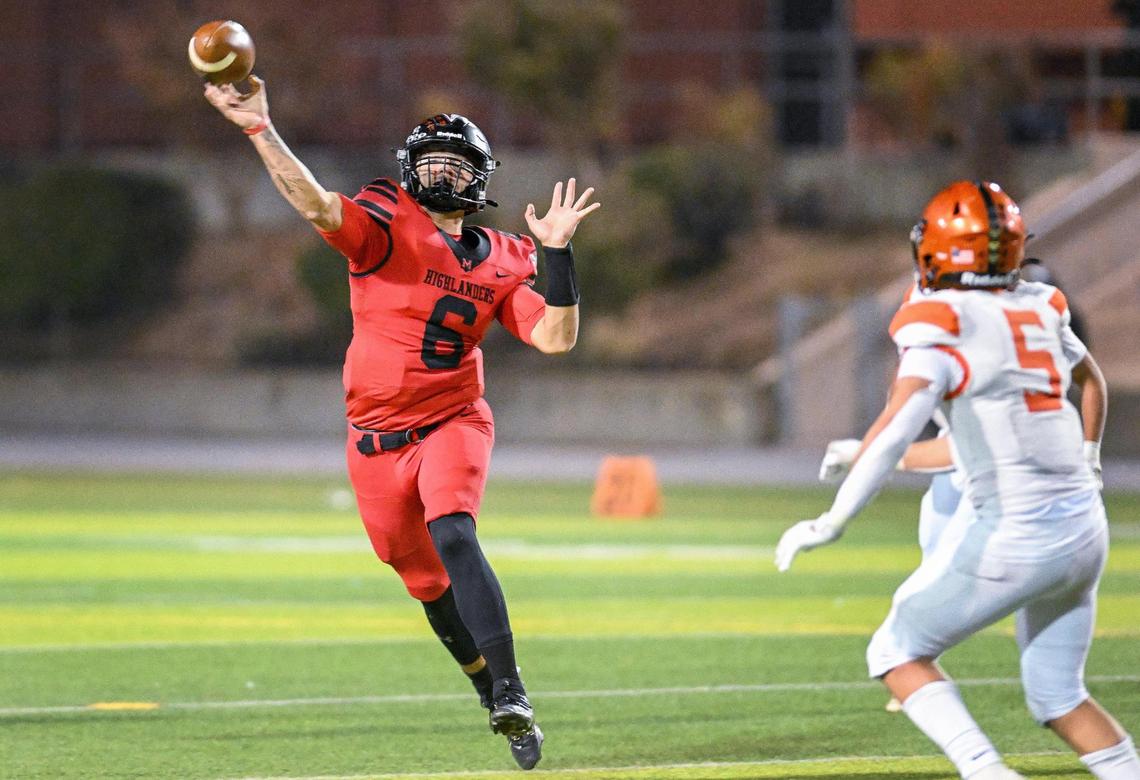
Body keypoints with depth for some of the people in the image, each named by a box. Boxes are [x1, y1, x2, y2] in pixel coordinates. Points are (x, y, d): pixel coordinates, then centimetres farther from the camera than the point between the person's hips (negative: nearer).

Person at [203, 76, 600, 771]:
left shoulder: (501, 263, 3)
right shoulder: (387, 224, -6)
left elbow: (555, 338, -3)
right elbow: (318, 205, -22)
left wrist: (557, 252, -12)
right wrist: (259, 128, -34)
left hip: (452, 422, -1)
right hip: (377, 439, 1)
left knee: (454, 538, -27)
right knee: (428, 582, 9)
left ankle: (510, 695, -31)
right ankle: (495, 694, 29)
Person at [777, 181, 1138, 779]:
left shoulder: (942, 329, -10)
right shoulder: (1039, 311, 11)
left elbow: (898, 428, -24)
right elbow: (1092, 381, 31)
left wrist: (833, 522, -26)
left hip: (1014, 534, -7)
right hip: (1085, 529, 7)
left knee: (898, 654, 6)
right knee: (1058, 696, 19)